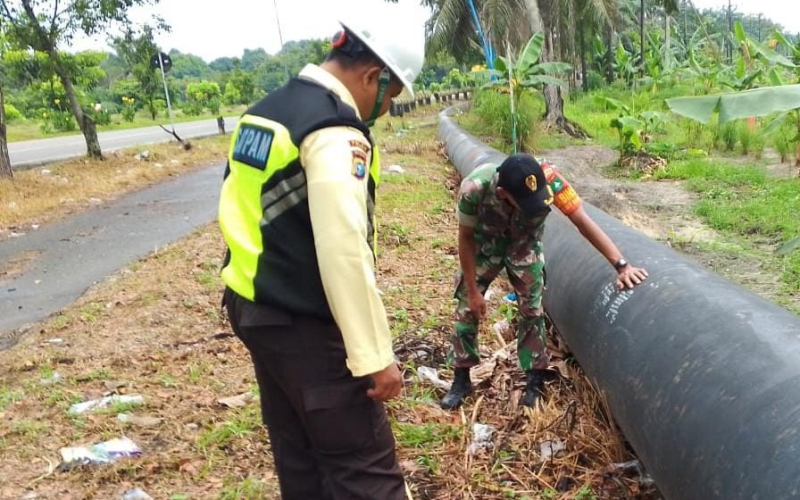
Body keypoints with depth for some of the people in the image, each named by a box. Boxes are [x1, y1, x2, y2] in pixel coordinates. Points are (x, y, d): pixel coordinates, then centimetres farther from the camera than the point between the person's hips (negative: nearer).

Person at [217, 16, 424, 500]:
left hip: (253, 309, 10)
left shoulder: (265, 111, 10)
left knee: (300, 460, 21)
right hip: (305, 327, -10)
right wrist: (376, 355, -20)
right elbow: (344, 253, -26)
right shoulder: (335, 131, -20)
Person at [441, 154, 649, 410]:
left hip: (525, 245, 1)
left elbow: (583, 221, -33)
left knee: (532, 309, 3)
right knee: (467, 307, 2)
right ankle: (461, 379, 17)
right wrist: (473, 291, -15)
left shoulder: (549, 179, -38)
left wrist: (621, 265, -40)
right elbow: (466, 237, -22)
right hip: (485, 245, 0)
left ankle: (535, 380, 19)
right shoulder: (474, 189, -38)